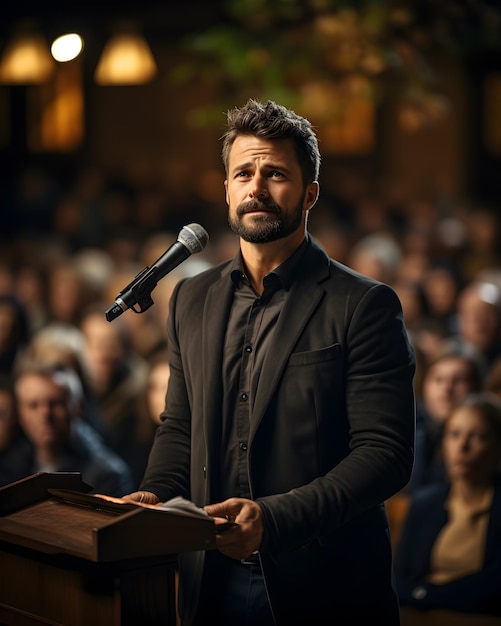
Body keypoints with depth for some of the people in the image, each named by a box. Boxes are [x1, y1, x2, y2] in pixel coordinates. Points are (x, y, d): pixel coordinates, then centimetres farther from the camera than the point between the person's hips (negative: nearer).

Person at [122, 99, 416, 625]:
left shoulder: (363, 305, -7)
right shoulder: (191, 299, 11)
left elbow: (385, 453, -13)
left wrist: (273, 518, -25)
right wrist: (154, 495, -3)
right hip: (211, 580, 5)